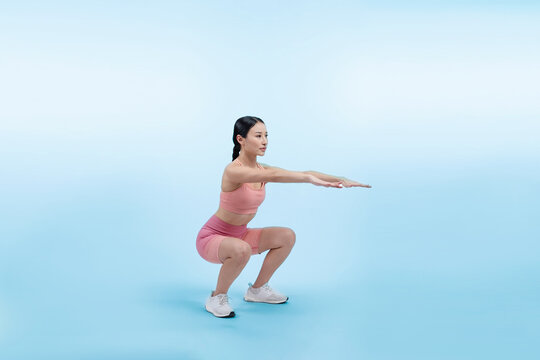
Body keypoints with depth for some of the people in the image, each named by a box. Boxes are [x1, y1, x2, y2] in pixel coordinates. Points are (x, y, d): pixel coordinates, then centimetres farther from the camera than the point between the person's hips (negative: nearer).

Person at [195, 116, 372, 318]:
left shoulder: (261, 170, -2)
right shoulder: (233, 170, -26)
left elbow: (302, 173, -9)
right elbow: (273, 176, -44)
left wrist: (340, 179, -19)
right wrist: (310, 179, -52)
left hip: (238, 234, 8)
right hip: (211, 237, -8)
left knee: (287, 237, 1)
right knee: (241, 249, -38)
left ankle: (257, 289, 15)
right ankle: (217, 298, -11)